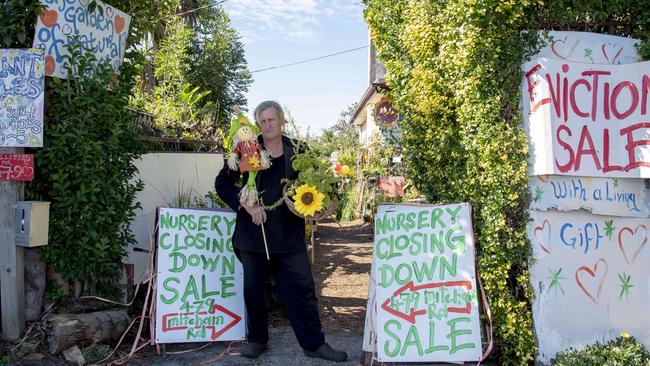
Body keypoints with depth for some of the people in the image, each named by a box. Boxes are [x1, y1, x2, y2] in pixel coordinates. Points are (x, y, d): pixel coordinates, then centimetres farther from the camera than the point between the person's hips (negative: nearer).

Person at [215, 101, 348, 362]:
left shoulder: (296, 150, 2)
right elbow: (222, 183, 0)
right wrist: (246, 205, -12)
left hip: (289, 233, 1)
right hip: (255, 231, 0)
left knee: (302, 287, 3)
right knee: (253, 288, 11)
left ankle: (314, 343, 15)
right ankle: (257, 339, 30)